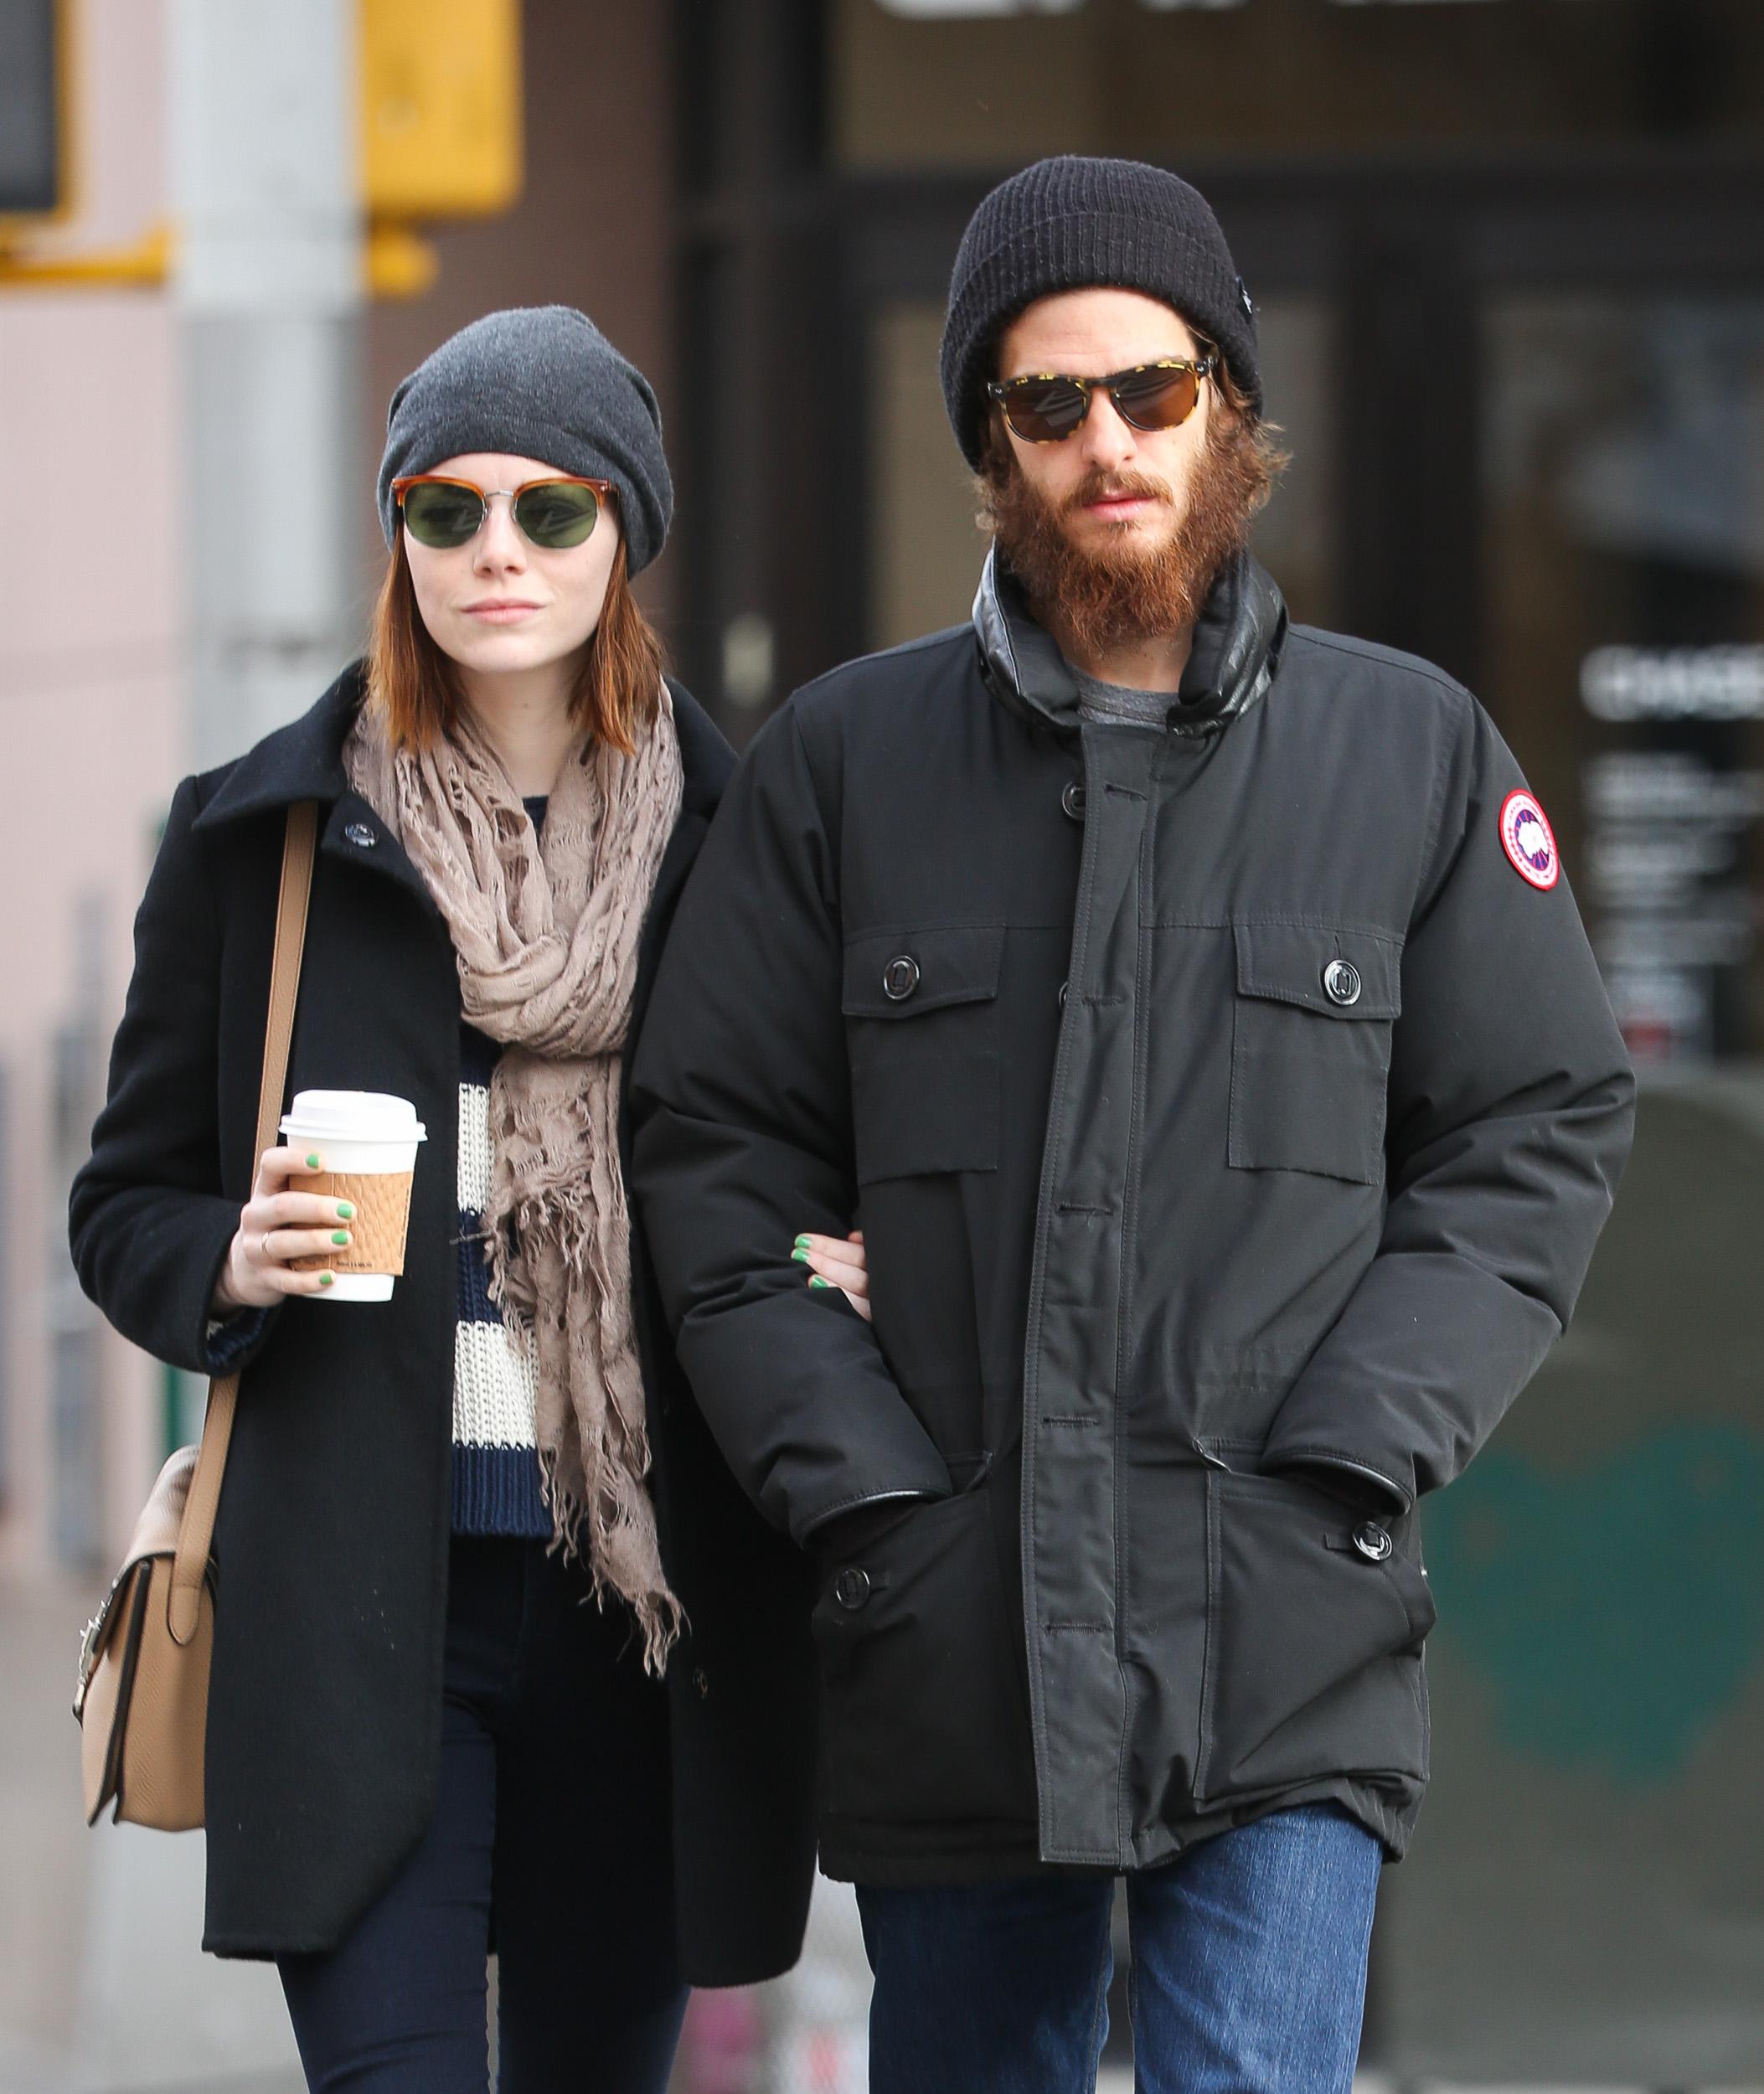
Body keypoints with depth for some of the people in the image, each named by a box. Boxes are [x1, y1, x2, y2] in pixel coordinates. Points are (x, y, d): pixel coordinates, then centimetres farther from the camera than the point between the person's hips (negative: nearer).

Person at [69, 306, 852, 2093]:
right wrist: (232, 1263, -11)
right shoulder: (258, 837, 5)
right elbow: (123, 1206, 11)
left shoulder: (733, 840, 7)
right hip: (355, 1597, -2)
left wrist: (836, 1277, -7)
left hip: (641, 1597, 2)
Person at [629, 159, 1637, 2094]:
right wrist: (856, 1484, -4)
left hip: (1284, 1649, -2)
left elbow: (1542, 1132, 6)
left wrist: (1343, 1460, -5)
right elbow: (717, 1155, 7)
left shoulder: (1412, 751, 5)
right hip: (943, 1645, 2)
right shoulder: (839, 766, 6)